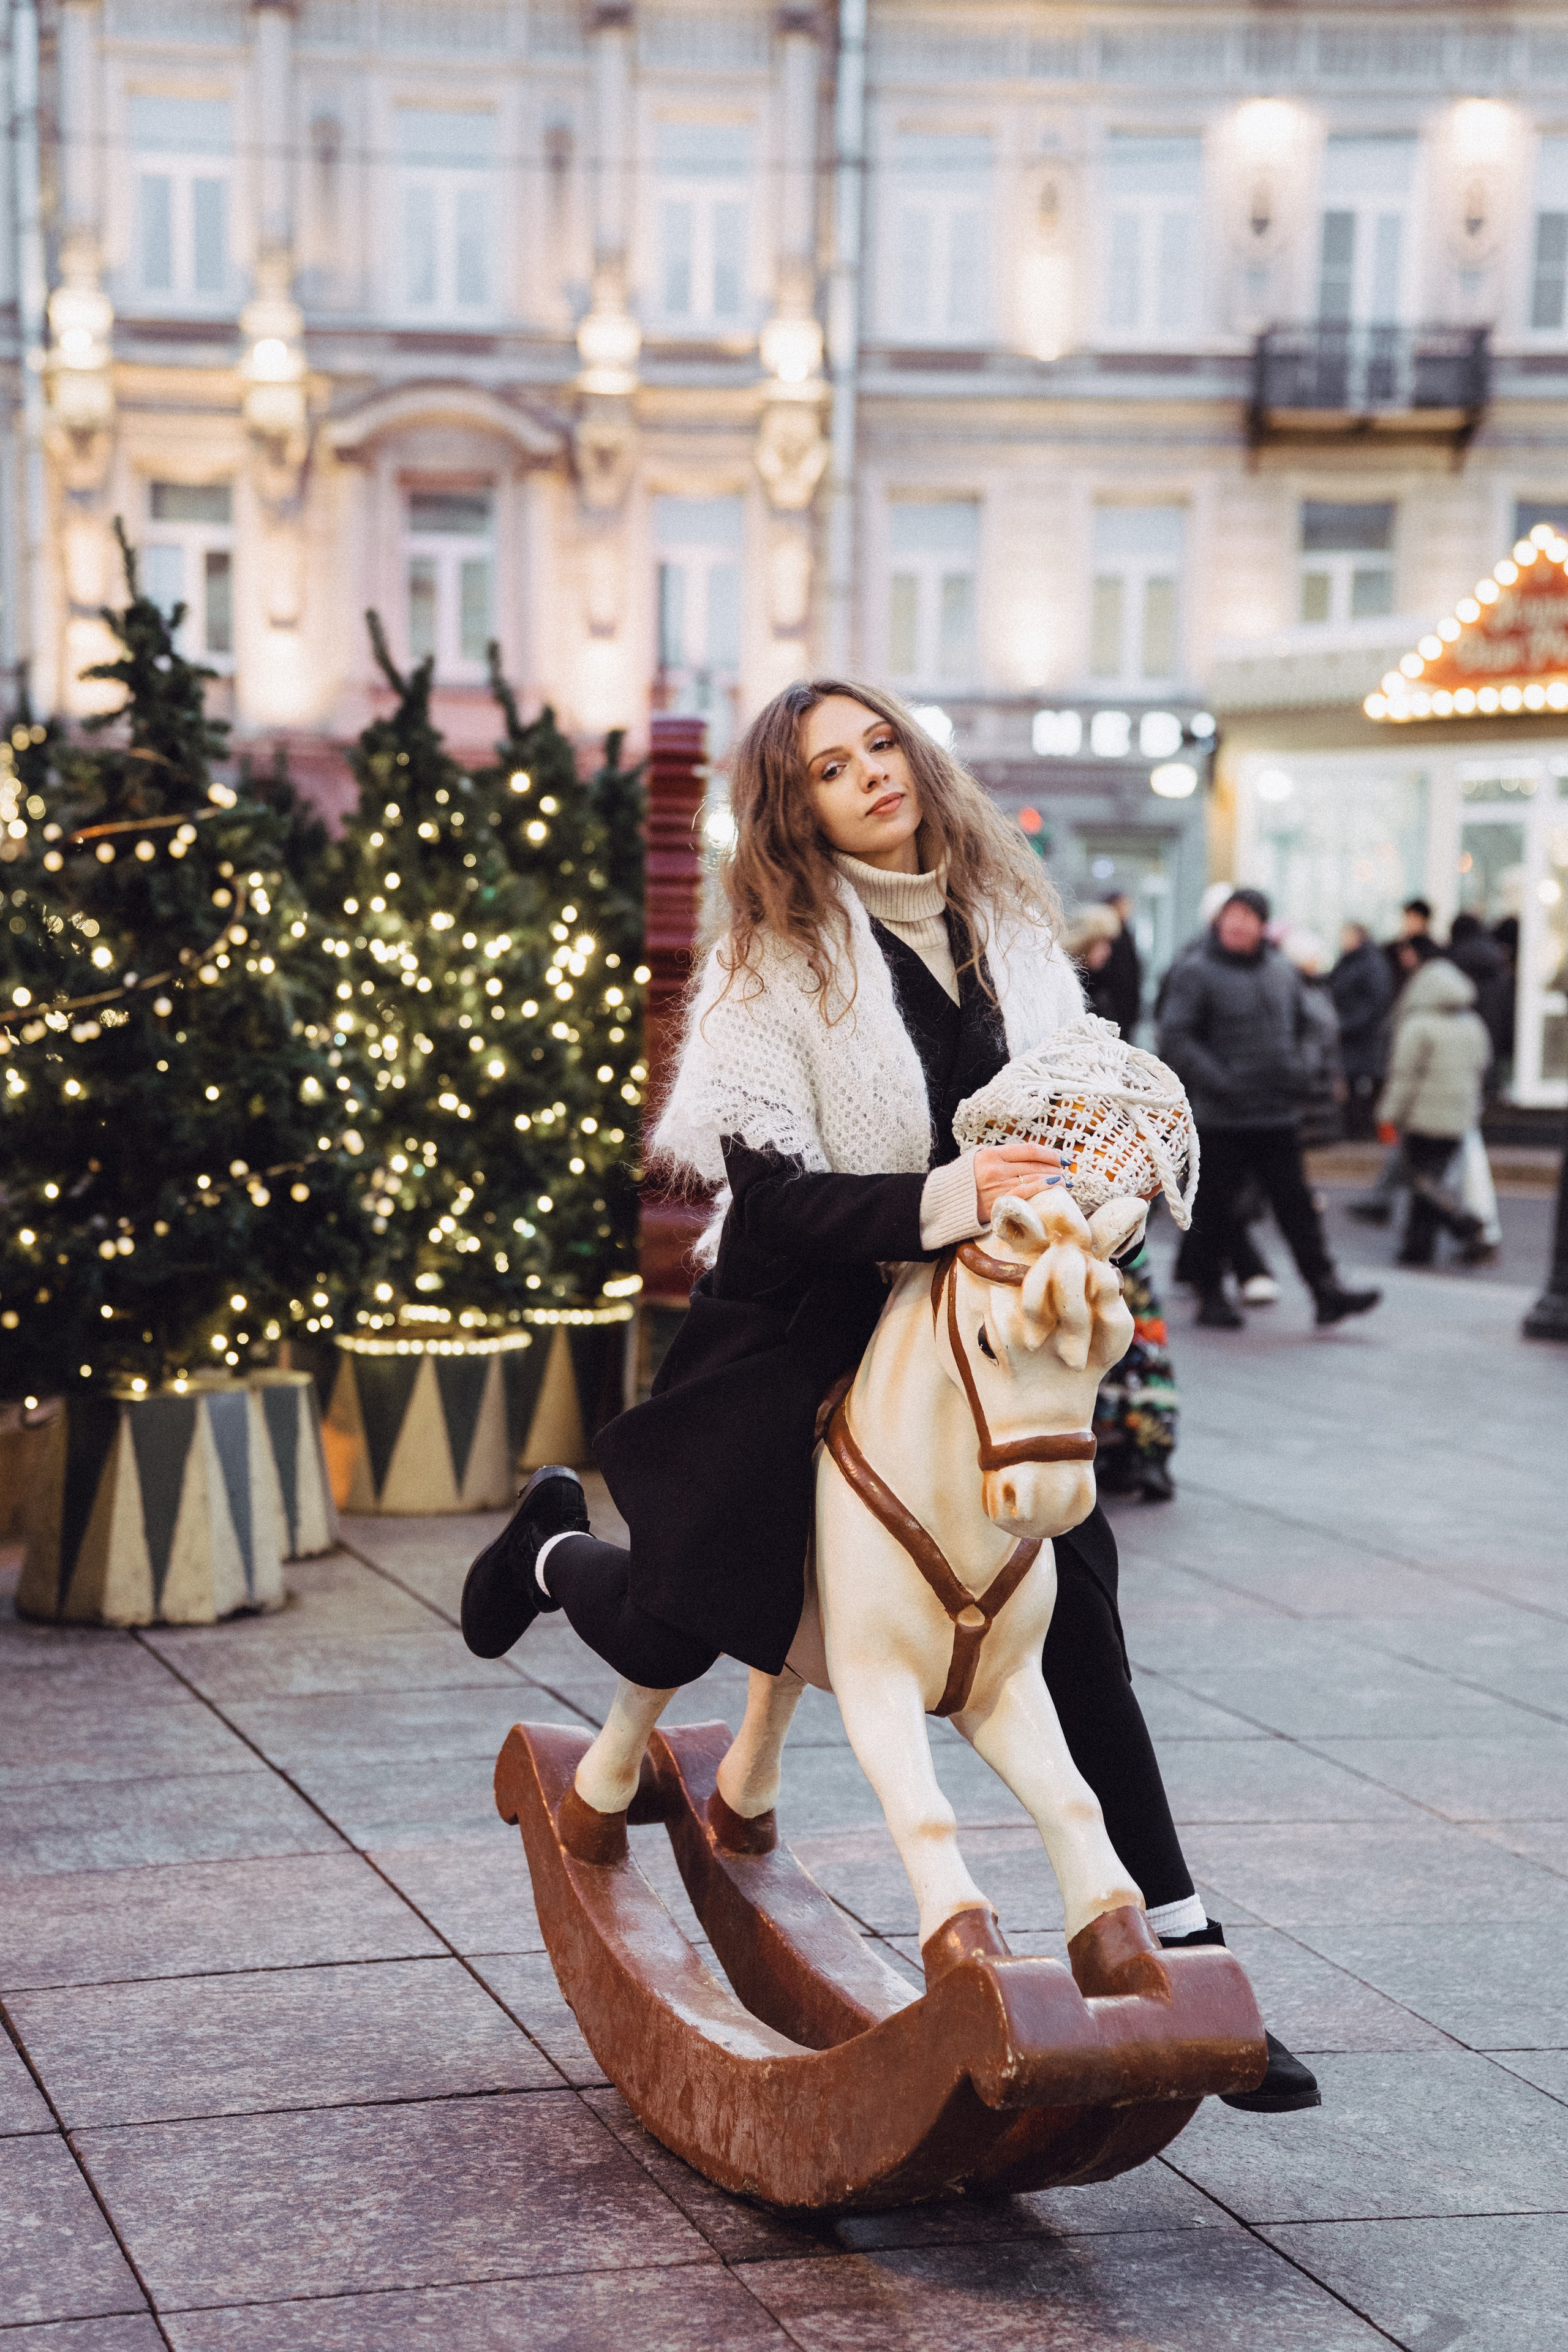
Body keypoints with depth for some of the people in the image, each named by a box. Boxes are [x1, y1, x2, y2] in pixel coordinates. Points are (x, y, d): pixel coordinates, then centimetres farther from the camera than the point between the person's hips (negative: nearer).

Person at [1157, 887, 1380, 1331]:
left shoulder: (1283, 972, 12)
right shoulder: (1196, 973, -5)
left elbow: (1304, 1026, 24)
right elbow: (1175, 1040, -11)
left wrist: (1300, 1069, 7)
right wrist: (1216, 1082, -19)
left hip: (1279, 1114, 4)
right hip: (1221, 1117, -4)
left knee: (1296, 1204, 5)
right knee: (1214, 1210, 3)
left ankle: (1326, 1290, 5)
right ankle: (1210, 1295, 15)